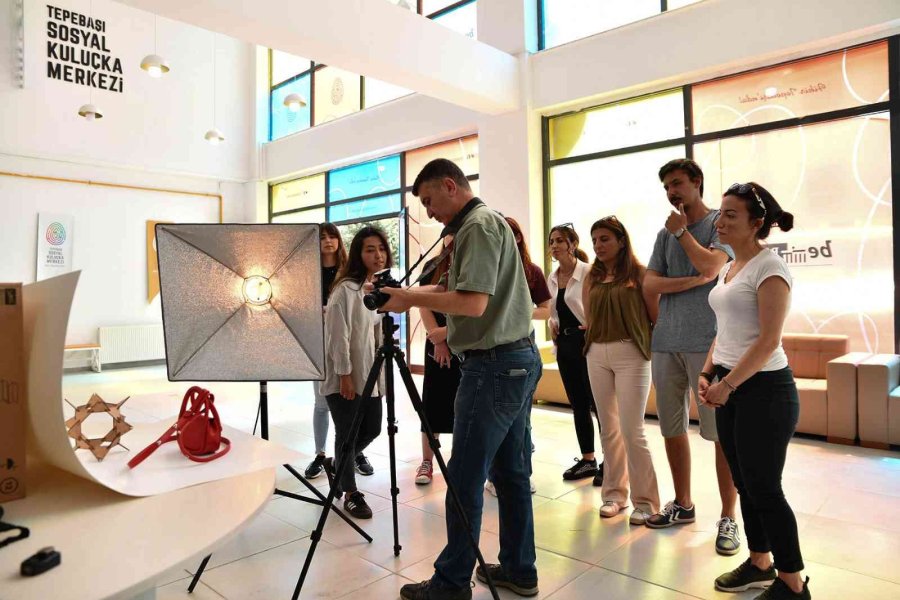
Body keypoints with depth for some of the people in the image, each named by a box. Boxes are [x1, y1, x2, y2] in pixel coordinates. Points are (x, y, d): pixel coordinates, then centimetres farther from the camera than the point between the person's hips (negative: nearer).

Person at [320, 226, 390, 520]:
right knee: (347, 434, 3)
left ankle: (335, 464, 39)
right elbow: (337, 336, -18)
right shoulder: (346, 288, -16)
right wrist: (345, 374, -19)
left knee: (372, 429, 15)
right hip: (345, 375, -8)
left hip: (370, 374, 8)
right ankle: (351, 494, 20)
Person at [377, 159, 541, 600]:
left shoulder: (478, 225, -12)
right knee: (510, 472, 15)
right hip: (518, 359, 11)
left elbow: (474, 302, -22)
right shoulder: (487, 222, 19)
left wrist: (413, 299, -14)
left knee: (465, 479, -1)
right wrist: (416, 295, 13)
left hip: (493, 365, -11)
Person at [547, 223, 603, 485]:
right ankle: (588, 459, 24)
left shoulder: (589, 272, -10)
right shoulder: (552, 278, 11)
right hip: (565, 344, 7)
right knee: (578, 404, 13)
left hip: (588, 342, -7)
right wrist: (553, 325, 3)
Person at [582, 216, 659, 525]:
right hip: (597, 355, 5)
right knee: (608, 428, 12)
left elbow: (655, 314, -5)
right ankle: (614, 492, 24)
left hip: (630, 354, -5)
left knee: (631, 430, -5)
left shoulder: (639, 273, -3)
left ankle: (645, 499, 10)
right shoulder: (592, 278, 10)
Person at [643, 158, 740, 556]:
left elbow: (710, 267, -14)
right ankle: (683, 504, 26)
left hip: (708, 343, -5)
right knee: (672, 429, 11)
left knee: (721, 432, -2)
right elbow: (650, 284, 6)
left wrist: (681, 231, -1)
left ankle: (728, 517, 11)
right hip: (666, 343, 5)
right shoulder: (665, 234, 16)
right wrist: (693, 280, -7)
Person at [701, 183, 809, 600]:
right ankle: (759, 564, 32)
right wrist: (708, 374, 5)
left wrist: (727, 385, -18)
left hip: (763, 390, -8)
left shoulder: (769, 267, -14)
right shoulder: (729, 267, 12)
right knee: (745, 483, 16)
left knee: (764, 488, 1)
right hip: (729, 387, 8)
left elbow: (768, 341, -19)